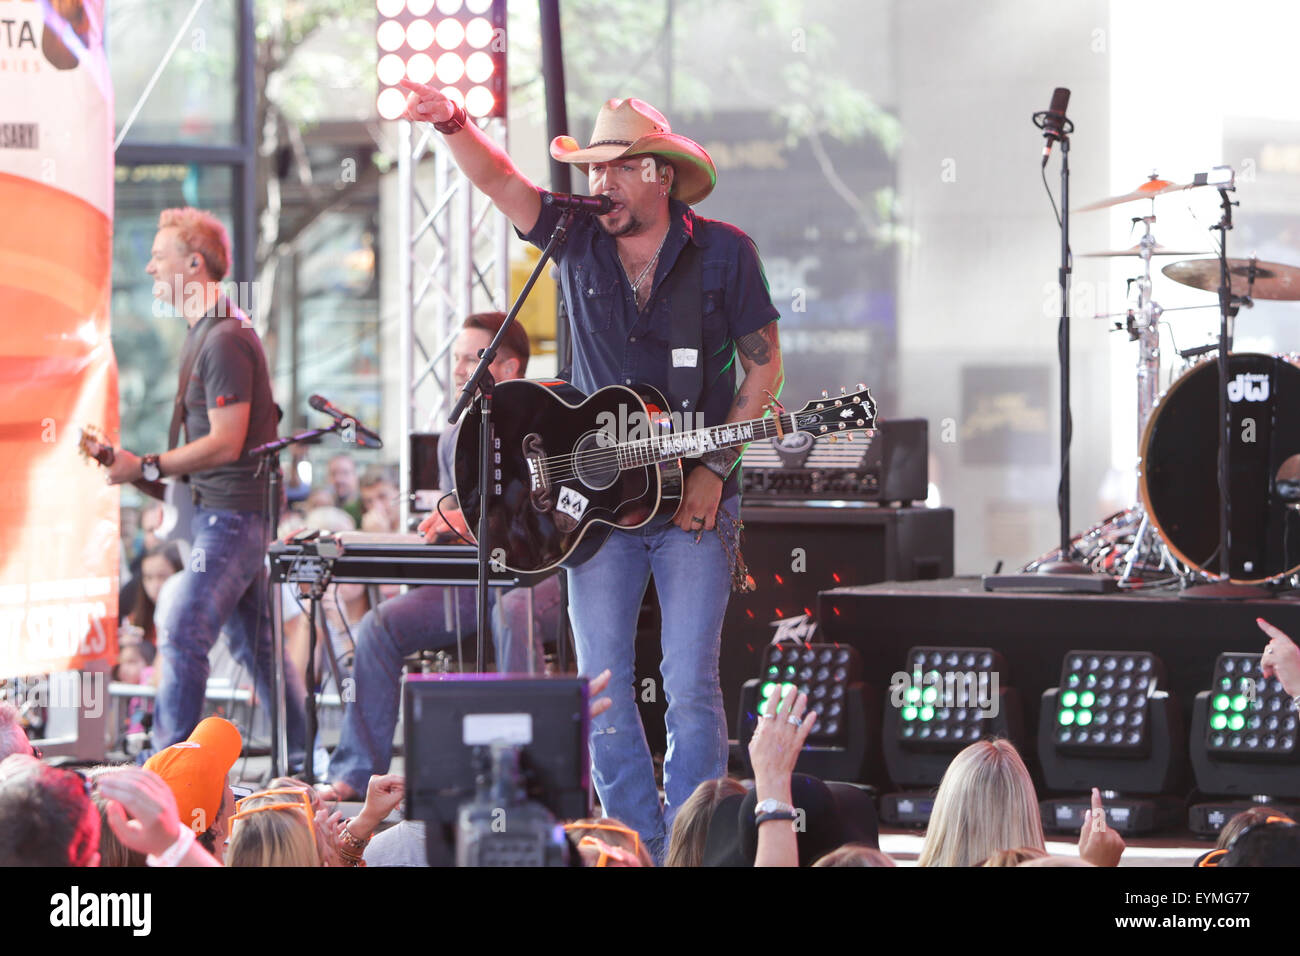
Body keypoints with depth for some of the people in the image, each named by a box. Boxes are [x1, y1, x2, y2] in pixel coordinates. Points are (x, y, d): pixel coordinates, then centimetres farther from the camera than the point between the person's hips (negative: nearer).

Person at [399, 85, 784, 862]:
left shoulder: (723, 253, -4)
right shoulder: (578, 238, 3)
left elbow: (765, 364, 1)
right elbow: (498, 178, -8)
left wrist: (715, 467, -8)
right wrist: (452, 123, -29)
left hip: (694, 501, -3)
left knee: (691, 686, -7)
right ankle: (640, 846, 9)